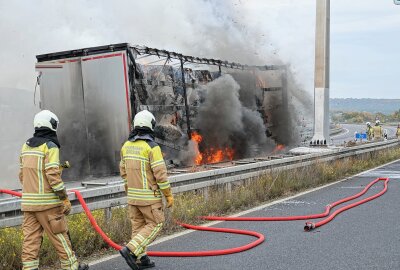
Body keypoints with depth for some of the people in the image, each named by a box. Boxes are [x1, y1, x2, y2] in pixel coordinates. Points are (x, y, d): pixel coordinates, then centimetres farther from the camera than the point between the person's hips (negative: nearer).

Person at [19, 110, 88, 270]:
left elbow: (22, 174, 17)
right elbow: (53, 175, -17)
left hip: (28, 201, 7)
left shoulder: (26, 146, 12)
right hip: (47, 202, -6)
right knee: (60, 236, 5)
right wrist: (65, 199, -12)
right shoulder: (50, 146, -10)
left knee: (31, 239, 7)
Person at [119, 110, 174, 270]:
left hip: (133, 194, 7)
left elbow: (124, 171, 11)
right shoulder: (152, 147, -18)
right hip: (149, 195, -7)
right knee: (155, 225, 4)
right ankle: (131, 250, -10)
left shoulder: (127, 145, 4)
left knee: (138, 226, 13)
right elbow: (160, 174, -19)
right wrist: (168, 195, -9)